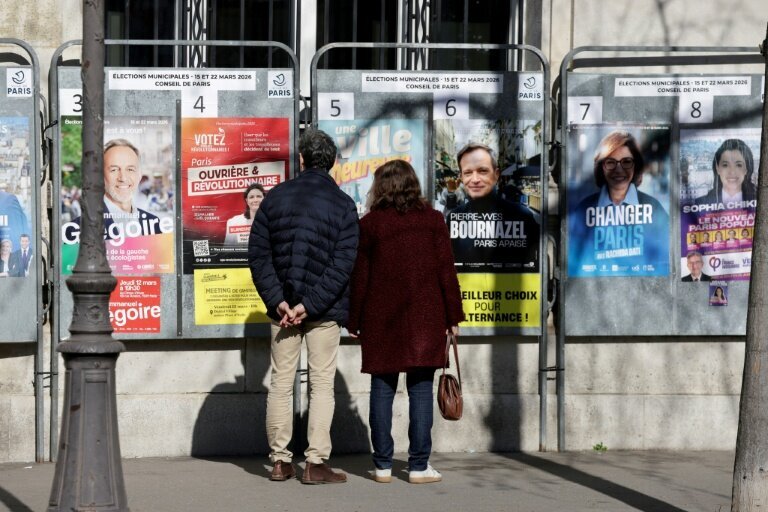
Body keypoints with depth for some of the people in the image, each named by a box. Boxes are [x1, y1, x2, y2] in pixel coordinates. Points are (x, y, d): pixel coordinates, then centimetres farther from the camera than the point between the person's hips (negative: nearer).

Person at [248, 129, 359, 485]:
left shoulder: (276, 197, 3)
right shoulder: (343, 205, -3)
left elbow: (258, 253, -2)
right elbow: (343, 265, -12)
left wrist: (278, 301, -6)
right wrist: (310, 305, -13)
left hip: (282, 307, 2)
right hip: (325, 310, -2)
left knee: (281, 383, 9)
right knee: (322, 385, 3)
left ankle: (280, 461, 12)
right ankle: (315, 464, -1)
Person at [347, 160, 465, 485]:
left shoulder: (369, 224, 1)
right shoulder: (432, 219, 2)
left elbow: (358, 277, 2)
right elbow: (446, 271, 1)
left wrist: (354, 321, 9)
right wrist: (453, 316, 7)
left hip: (381, 318, 0)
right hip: (425, 318, 0)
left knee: (382, 389, 6)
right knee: (421, 389, 1)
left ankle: (383, 465, 7)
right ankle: (419, 466, 0)